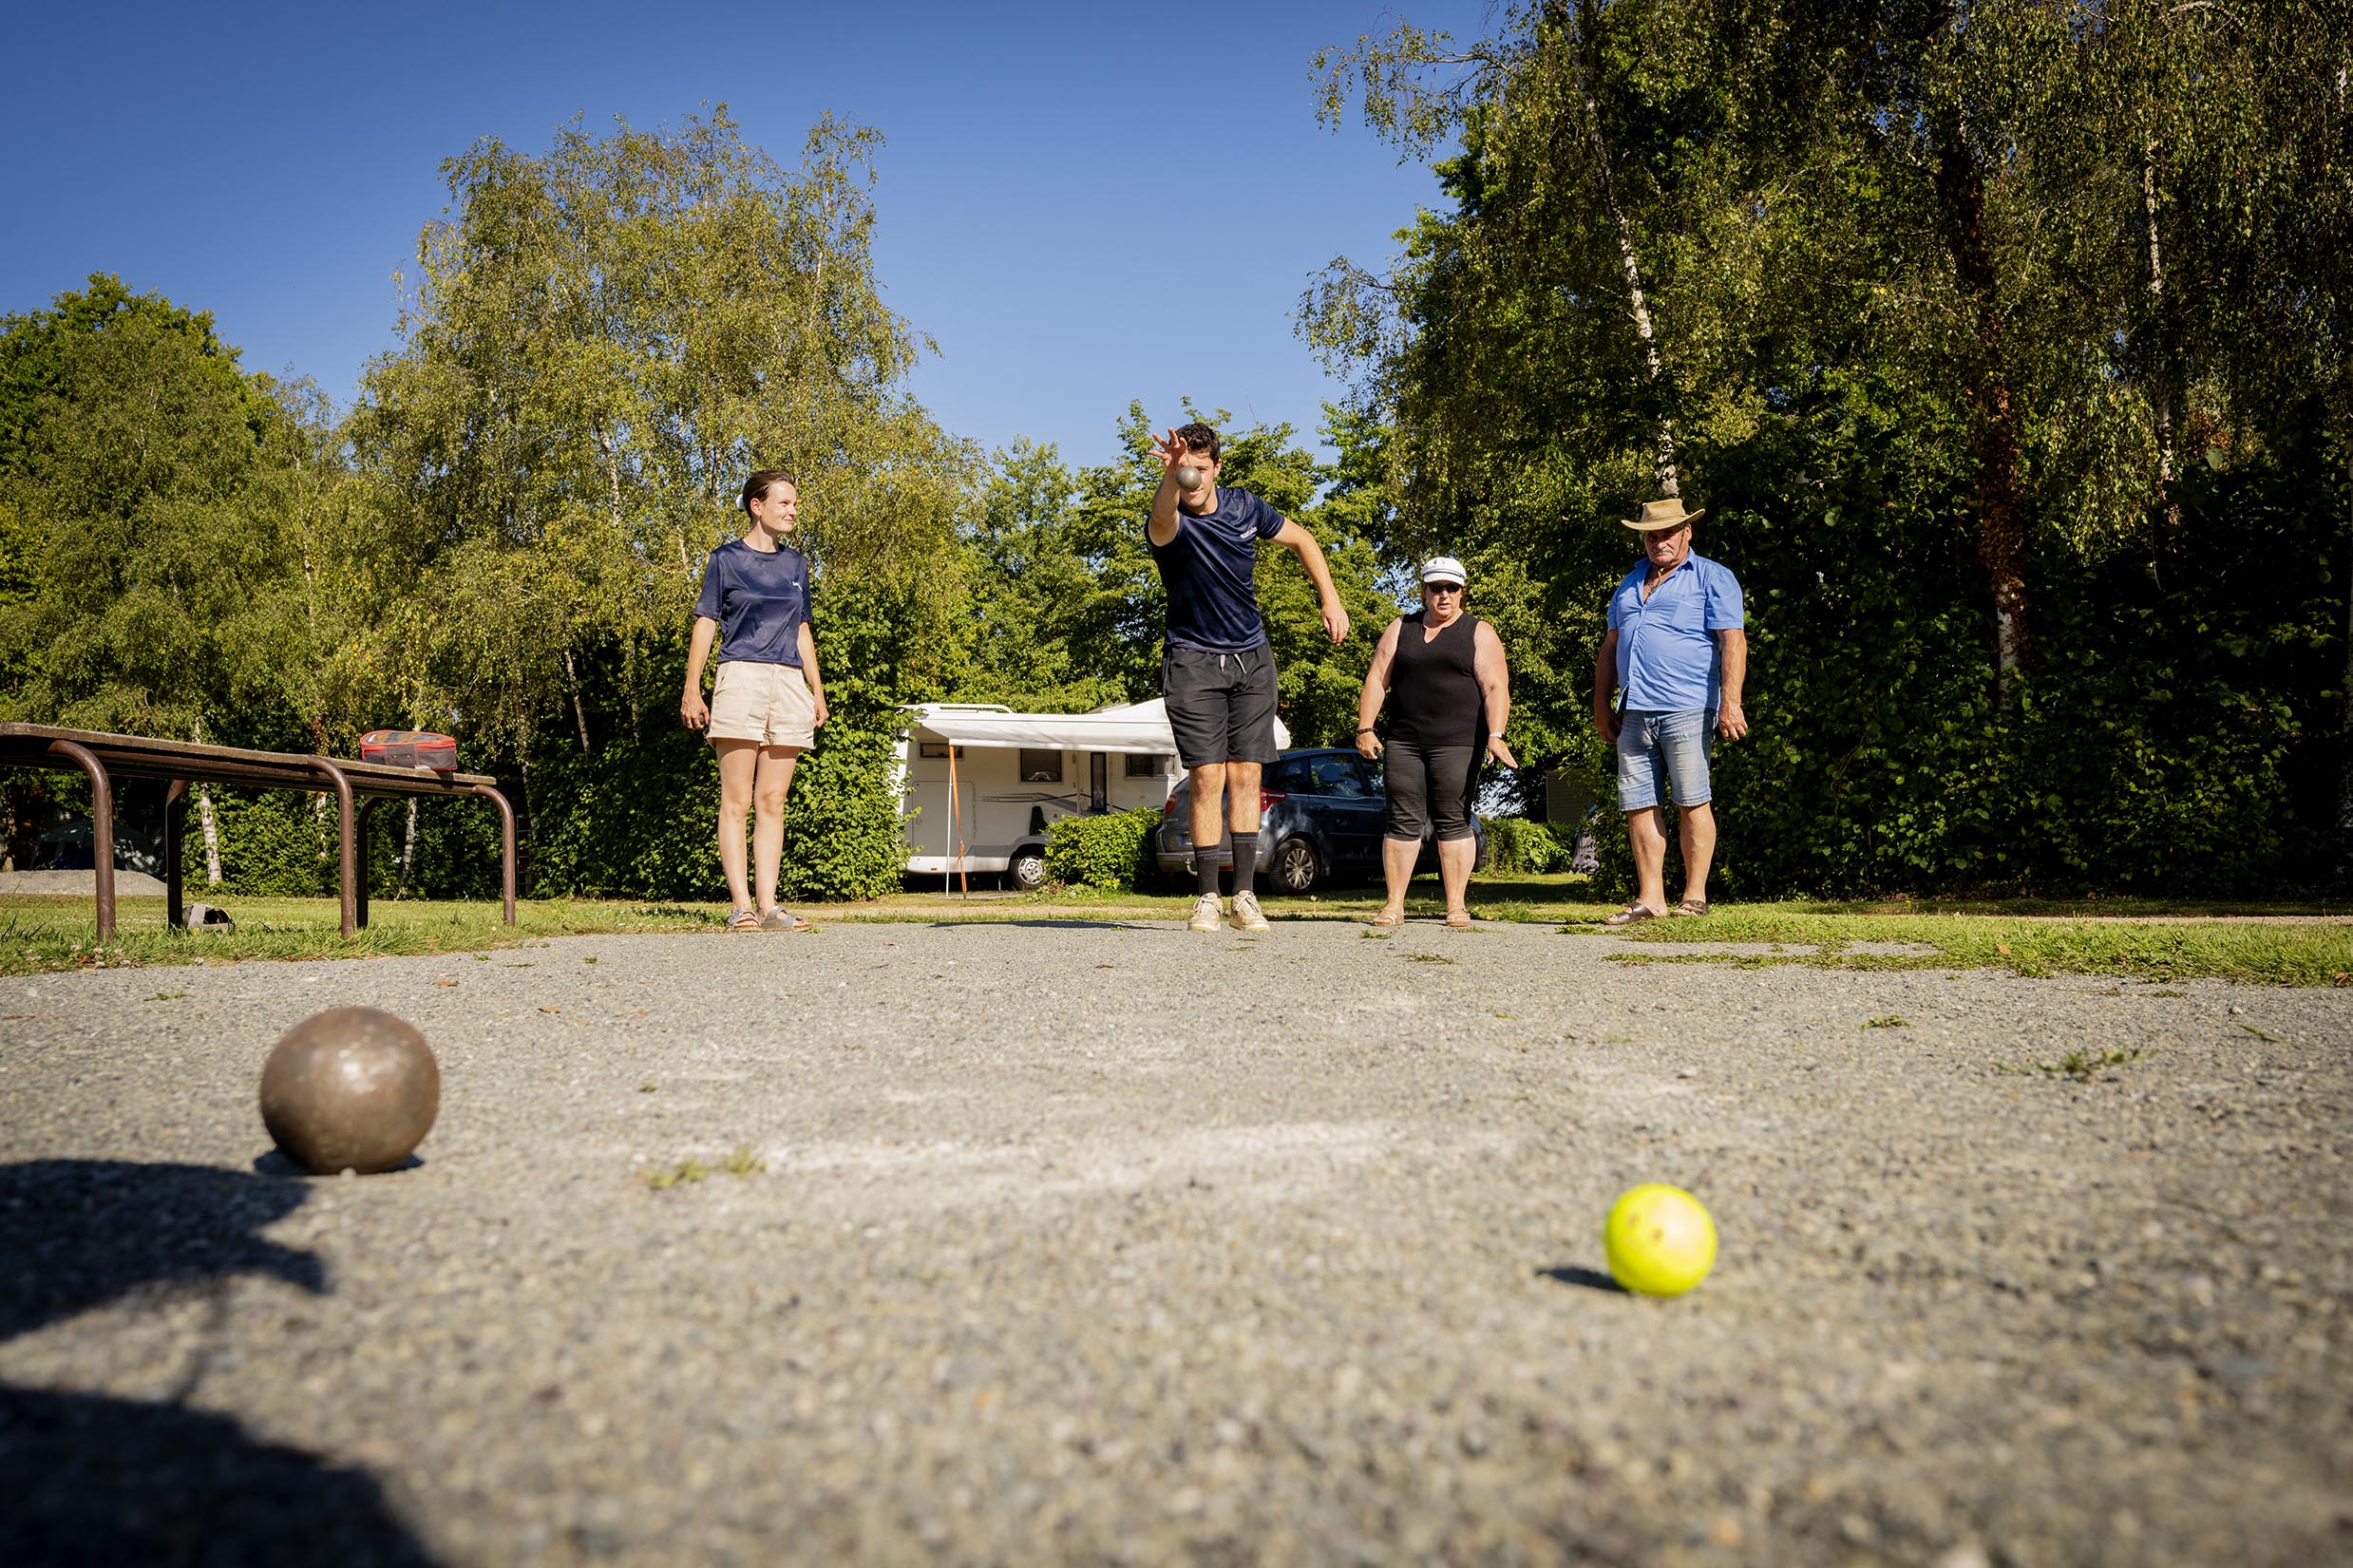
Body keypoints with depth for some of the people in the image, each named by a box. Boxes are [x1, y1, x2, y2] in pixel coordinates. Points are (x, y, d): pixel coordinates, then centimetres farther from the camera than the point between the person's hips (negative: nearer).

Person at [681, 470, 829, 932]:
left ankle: (769, 906, 1)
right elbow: (705, 625, 2)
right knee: (736, 801, -6)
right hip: (741, 677, -4)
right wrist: (692, 689, -6)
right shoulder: (727, 559, 5)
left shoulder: (796, 564, 19)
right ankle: (741, 906, -8)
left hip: (790, 683, 5)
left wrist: (818, 690, 15)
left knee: (772, 803, 2)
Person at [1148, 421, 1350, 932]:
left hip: (1252, 659, 3)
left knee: (1245, 777, 1)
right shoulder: (1171, 524, -15)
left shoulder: (1245, 507, 0)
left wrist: (1330, 600, 10)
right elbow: (1162, 520, -43)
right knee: (1208, 780, -8)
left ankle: (1245, 895, 6)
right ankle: (1207, 898, 0)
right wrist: (1170, 476, -65)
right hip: (1193, 663, -3)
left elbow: (1302, 540, 17)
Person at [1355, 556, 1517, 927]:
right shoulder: (1400, 630, 15)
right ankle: (1394, 905, 4)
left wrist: (1495, 735, -16)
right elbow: (1377, 680, 12)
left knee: (1453, 822, -2)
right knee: (1403, 822, 0)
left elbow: (1495, 688, -3)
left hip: (1457, 744, -2)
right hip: (1404, 742, 3)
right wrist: (1365, 728, 1)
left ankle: (1456, 905, 4)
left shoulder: (1479, 634, 7)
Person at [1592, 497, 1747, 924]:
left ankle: (1695, 897, 3)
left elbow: (1733, 641, -5)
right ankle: (1650, 898, 8)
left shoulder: (1713, 578, 4)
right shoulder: (1630, 584, 23)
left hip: (1687, 710, -6)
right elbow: (1610, 647, 24)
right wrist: (1601, 706, 17)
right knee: (1637, 805, 3)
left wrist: (1730, 702, -16)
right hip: (1635, 713, 6)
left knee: (1692, 803, -4)